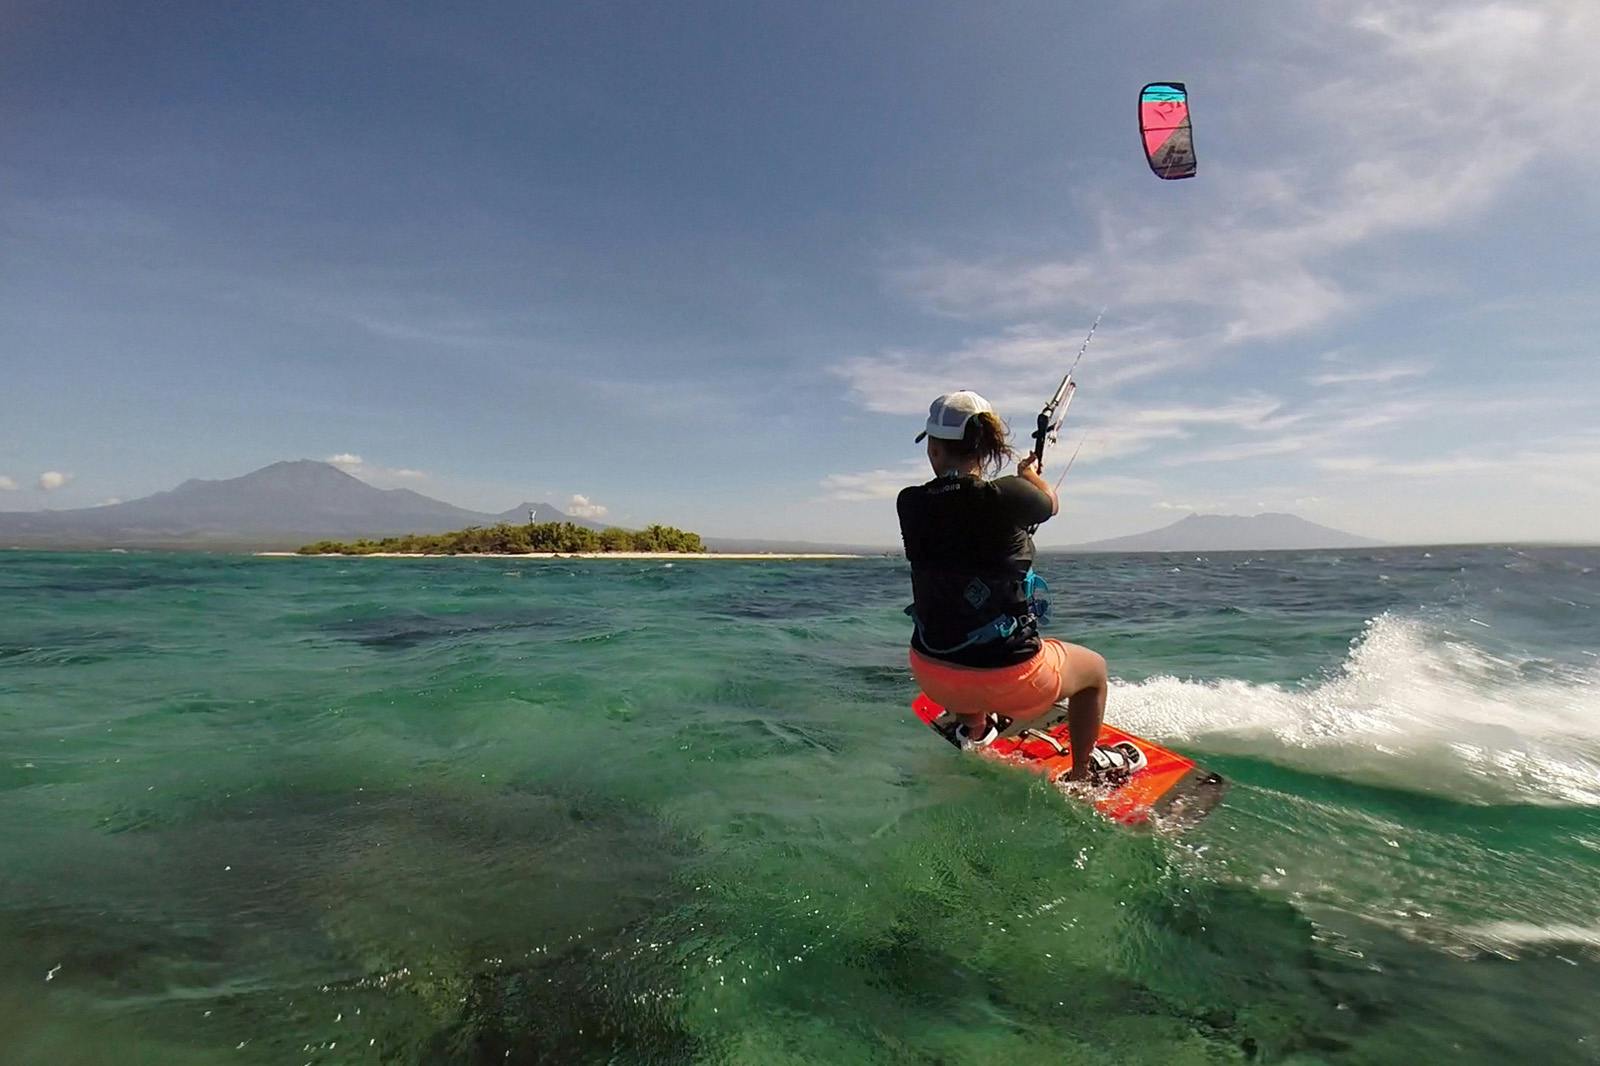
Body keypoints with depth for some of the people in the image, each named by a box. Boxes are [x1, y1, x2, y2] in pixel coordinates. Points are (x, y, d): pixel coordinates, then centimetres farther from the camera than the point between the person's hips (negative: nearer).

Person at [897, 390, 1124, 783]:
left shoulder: (910, 504, -8)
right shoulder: (1008, 496, -18)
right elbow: (1051, 504, 7)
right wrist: (1029, 473, 30)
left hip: (933, 676, 4)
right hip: (1009, 678, -4)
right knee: (1094, 668, 27)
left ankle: (974, 729, 59)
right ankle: (1082, 773, 40)